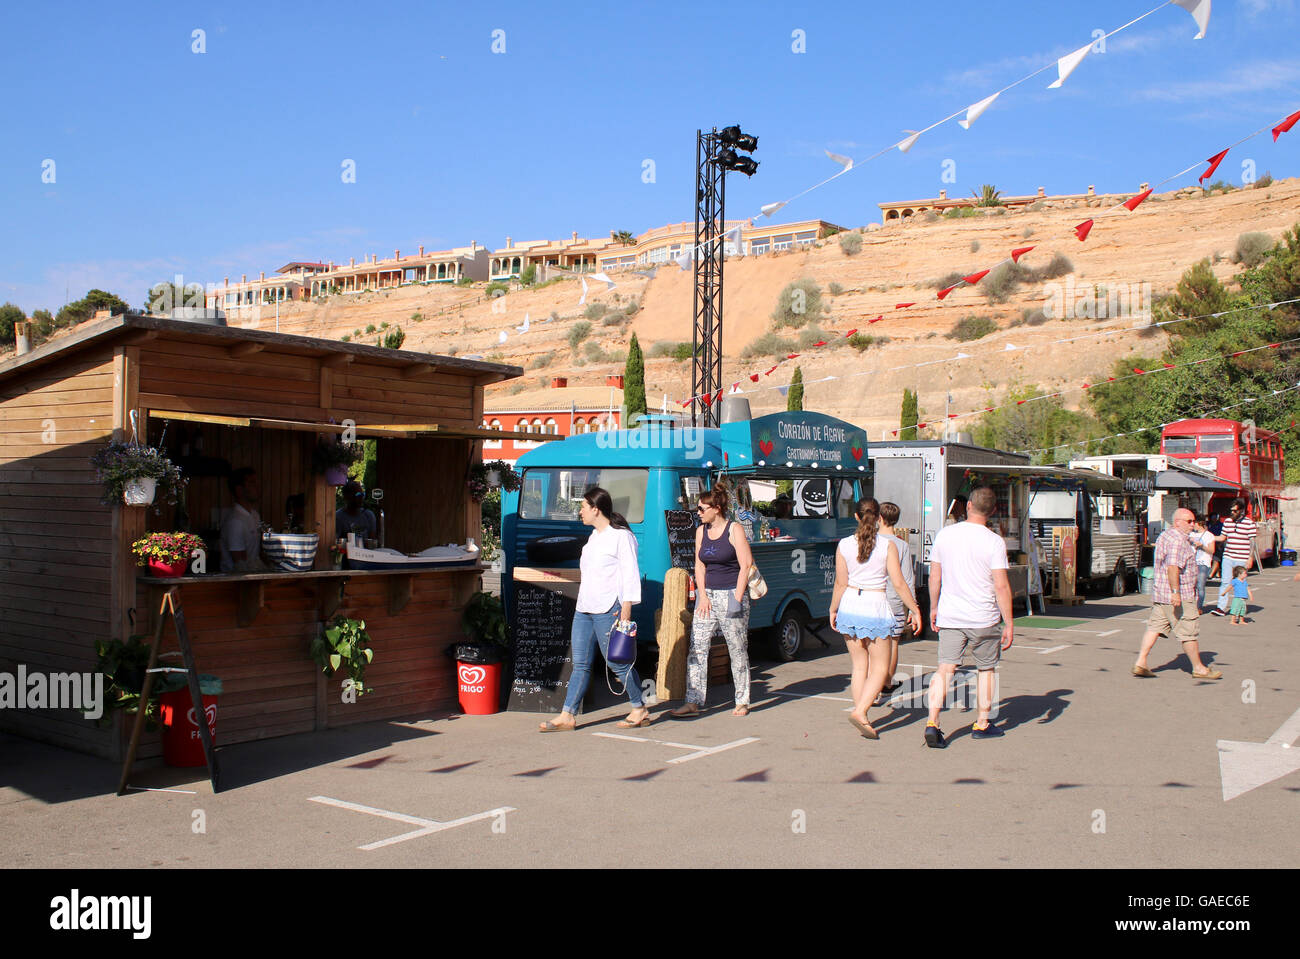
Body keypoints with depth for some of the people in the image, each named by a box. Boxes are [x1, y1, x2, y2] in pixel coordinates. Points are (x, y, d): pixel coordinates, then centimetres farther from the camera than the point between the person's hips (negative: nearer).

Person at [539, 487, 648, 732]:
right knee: (580, 664, 6)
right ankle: (567, 716, 7)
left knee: (617, 662, -2)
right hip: (584, 610, 9)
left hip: (608, 610, -9)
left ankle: (640, 710, 12)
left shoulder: (621, 536, -8)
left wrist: (626, 608, -18)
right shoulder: (593, 537, 19)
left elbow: (630, 574, -12)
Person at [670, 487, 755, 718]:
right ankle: (693, 702, 0)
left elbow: (746, 566, -9)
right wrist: (703, 595, 1)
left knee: (737, 650, 3)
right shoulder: (701, 531, 10)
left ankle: (742, 702, 14)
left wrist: (737, 598, -13)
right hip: (708, 595, 6)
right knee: (697, 648, -2)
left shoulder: (734, 530, -7)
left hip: (731, 595, -6)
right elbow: (700, 566, 12)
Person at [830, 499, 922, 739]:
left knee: (859, 666, 13)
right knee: (879, 667, 6)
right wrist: (914, 609, 3)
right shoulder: (887, 545, -8)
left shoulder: (844, 545, -3)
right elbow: (898, 583, -8)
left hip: (850, 606, 3)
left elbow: (841, 583, 1)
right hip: (876, 606, -3)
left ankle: (861, 719, 15)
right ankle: (859, 711, -12)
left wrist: (833, 610, 14)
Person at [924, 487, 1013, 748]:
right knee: (987, 669, 16)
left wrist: (933, 608, 20)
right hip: (984, 618, -3)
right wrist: (1009, 623, -6)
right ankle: (982, 724, 25)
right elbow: (1002, 586, -13)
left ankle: (932, 722, -13)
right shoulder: (994, 542, -11)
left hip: (949, 617, 3)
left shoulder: (944, 535, 1)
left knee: (944, 669, 2)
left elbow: (934, 576, 7)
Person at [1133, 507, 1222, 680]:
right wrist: (1176, 592, -29)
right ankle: (1198, 668, 11)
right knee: (1189, 631, 1)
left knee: (1155, 627, 6)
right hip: (1179, 596, -10)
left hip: (1159, 592, 10)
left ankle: (1140, 663, 0)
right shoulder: (1178, 539, -15)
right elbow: (1172, 567, -26)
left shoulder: (1164, 535, 17)